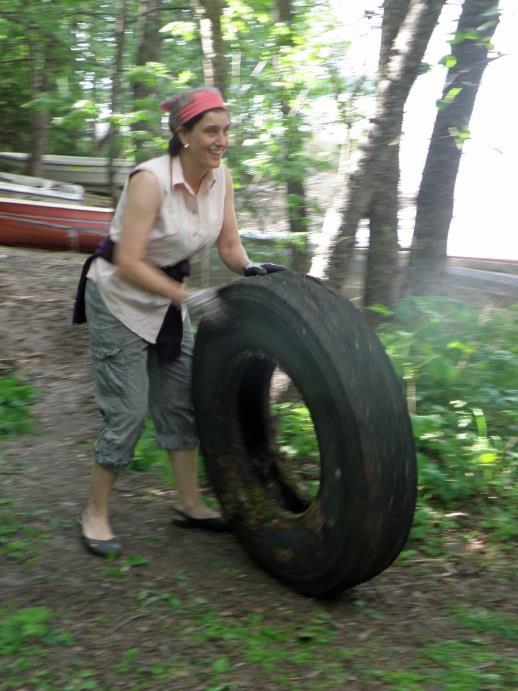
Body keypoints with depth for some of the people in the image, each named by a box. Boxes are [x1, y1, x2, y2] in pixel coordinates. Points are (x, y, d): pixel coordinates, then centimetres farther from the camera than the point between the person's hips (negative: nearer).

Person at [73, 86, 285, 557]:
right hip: (119, 299, -7)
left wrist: (250, 268, -20)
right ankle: (96, 514, 13)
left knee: (182, 402, 9)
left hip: (167, 300, 7)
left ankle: (190, 505, 23)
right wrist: (189, 298, -31)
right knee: (128, 412, -5)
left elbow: (229, 244, 1)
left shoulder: (220, 177, -6)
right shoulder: (150, 180, -26)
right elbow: (129, 263, -28)